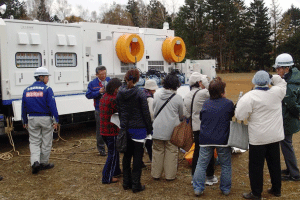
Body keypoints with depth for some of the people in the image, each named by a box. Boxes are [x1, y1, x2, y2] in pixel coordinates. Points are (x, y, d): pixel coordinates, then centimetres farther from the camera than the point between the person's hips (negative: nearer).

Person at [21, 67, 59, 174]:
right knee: (46, 142, 9)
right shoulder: (47, 89, -10)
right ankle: (44, 163, 19)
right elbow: (52, 106, -14)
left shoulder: (27, 90, 5)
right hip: (45, 119, -4)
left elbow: (24, 107, 9)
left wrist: (25, 122, 17)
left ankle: (35, 161, -6)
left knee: (34, 141, 11)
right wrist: (56, 120, -10)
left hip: (32, 119, 4)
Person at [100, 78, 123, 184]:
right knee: (113, 153, 3)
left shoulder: (104, 97, 8)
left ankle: (116, 170, 38)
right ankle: (107, 177, 8)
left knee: (114, 151, 23)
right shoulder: (113, 99, -22)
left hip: (104, 130, 9)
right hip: (112, 131, -9)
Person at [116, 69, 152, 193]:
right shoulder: (140, 93, -14)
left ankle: (126, 182, 26)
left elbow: (119, 111, 9)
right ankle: (136, 185, 11)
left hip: (125, 128, 5)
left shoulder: (120, 93, 1)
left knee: (127, 156, 16)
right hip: (138, 129, -5)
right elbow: (146, 113, -11)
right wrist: (149, 129, -1)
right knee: (137, 157, 5)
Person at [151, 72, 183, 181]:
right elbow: (181, 115, 5)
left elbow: (153, 112, 10)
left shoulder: (157, 95, 0)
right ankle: (170, 175, 14)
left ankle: (156, 174, 20)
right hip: (171, 129, -2)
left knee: (157, 151, 11)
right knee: (171, 152, 7)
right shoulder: (178, 98, -7)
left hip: (158, 128, 3)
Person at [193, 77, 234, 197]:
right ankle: (225, 189, 21)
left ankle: (198, 188, 9)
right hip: (222, 139, -2)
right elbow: (232, 116, 10)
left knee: (201, 164, 8)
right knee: (225, 165, 13)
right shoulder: (228, 103, -6)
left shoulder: (206, 104, 3)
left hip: (205, 139, 2)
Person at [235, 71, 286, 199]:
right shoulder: (277, 92, -2)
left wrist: (239, 103, -1)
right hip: (275, 136, 5)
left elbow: (240, 115, -17)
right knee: (274, 163, 18)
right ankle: (276, 189, 32)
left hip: (258, 138, -5)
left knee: (256, 166, 5)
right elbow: (282, 84, 21)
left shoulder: (250, 96, -17)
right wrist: (273, 77, 14)